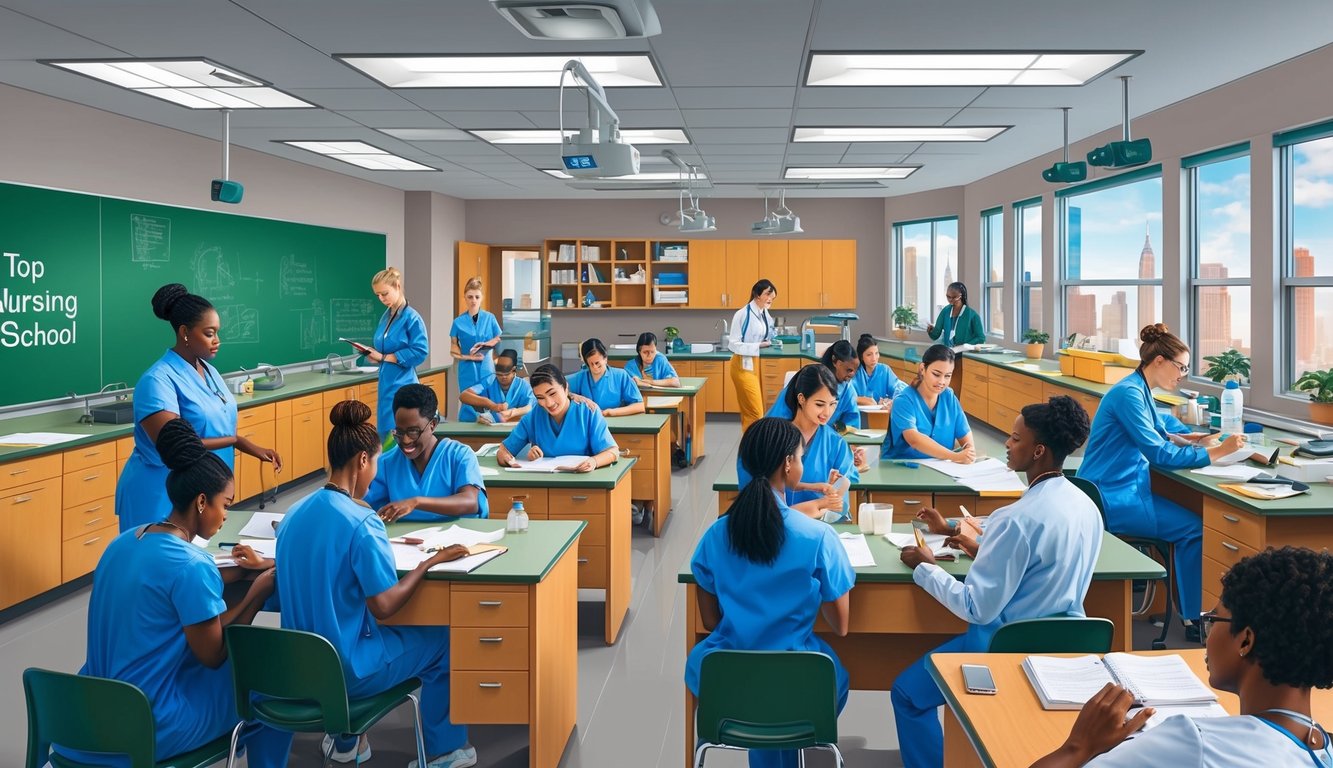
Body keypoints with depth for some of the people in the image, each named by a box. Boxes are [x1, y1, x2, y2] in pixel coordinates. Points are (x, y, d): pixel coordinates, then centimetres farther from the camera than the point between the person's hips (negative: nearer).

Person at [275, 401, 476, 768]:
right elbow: (384, 607, -23)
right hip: (346, 670, -7)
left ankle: (344, 737, 38)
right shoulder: (362, 521, -23)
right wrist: (429, 562, -13)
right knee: (444, 640, 14)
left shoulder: (295, 513, 0)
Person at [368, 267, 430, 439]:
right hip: (386, 384, 8)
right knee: (385, 434, 9)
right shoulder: (386, 316, 11)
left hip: (401, 386, -8)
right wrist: (374, 355, -3)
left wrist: (384, 357, -14)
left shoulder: (412, 318, -12)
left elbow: (420, 352, -18)